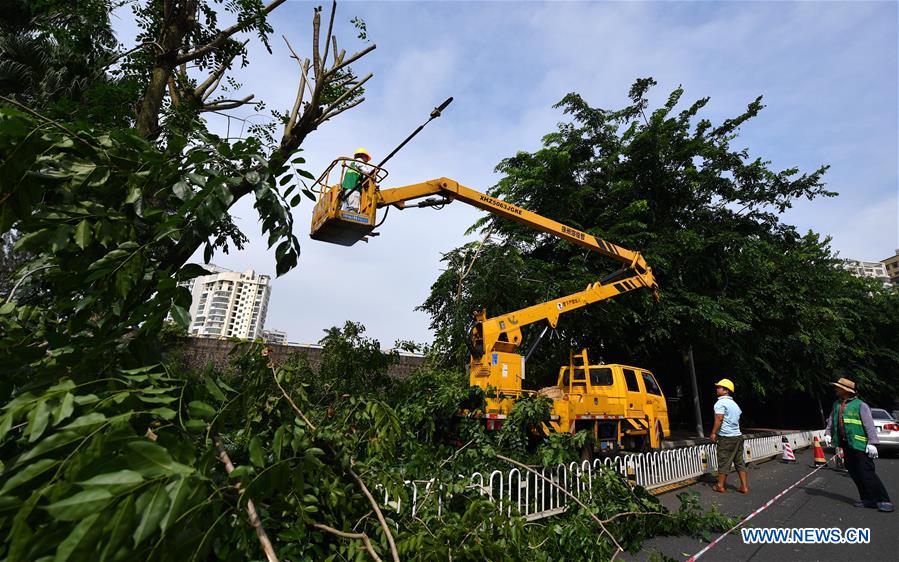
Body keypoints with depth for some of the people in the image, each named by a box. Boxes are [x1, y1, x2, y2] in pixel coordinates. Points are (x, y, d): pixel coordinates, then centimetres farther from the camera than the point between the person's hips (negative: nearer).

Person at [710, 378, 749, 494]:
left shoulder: (720, 403, -12)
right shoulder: (734, 404, 15)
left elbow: (719, 419, -19)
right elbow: (737, 419, 21)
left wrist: (713, 433, -13)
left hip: (726, 438, -8)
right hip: (738, 436, 8)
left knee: (723, 462, 1)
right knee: (740, 462, 12)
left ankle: (720, 486, 8)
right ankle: (744, 487, 15)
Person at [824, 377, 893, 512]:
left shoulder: (860, 405, -8)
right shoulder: (836, 404, 12)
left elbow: (869, 425, -11)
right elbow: (831, 420, 16)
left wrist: (872, 443, -17)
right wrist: (828, 434, 4)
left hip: (859, 445, -7)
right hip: (845, 444, 7)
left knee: (867, 474, -6)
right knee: (855, 474, 10)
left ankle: (883, 501, 5)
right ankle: (868, 500, 19)